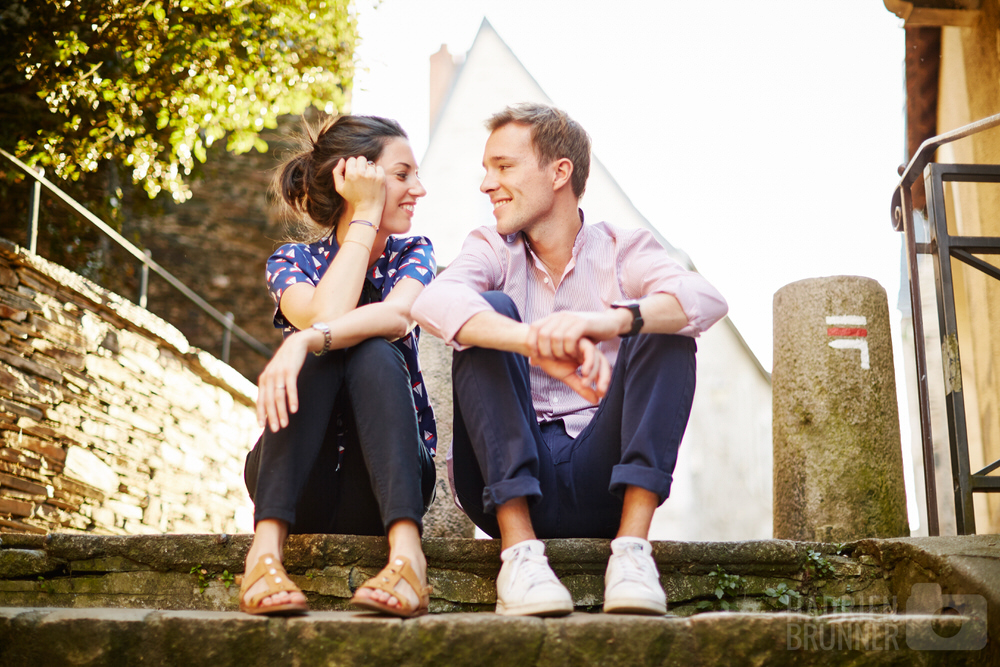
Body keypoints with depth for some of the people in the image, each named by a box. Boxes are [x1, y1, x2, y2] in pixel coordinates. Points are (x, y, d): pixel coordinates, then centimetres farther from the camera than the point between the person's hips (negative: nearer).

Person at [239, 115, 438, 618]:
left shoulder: (412, 254, 5)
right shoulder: (293, 262, 3)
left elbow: (398, 316, -20)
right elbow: (324, 316, -22)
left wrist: (307, 340, -37)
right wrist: (365, 216, -13)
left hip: (382, 483, 1)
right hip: (302, 486, 0)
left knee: (374, 354, -26)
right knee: (315, 354, -26)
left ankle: (406, 550, -43)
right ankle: (266, 547, -40)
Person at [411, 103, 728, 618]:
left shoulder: (621, 250, 5)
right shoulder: (493, 250, 6)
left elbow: (707, 300, -17)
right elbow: (433, 303, -19)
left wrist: (609, 321, -38)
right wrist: (538, 345, -37)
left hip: (601, 480, 0)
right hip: (508, 487, 0)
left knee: (666, 330, -16)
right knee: (490, 312, -18)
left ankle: (632, 545, -26)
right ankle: (519, 548, -27)